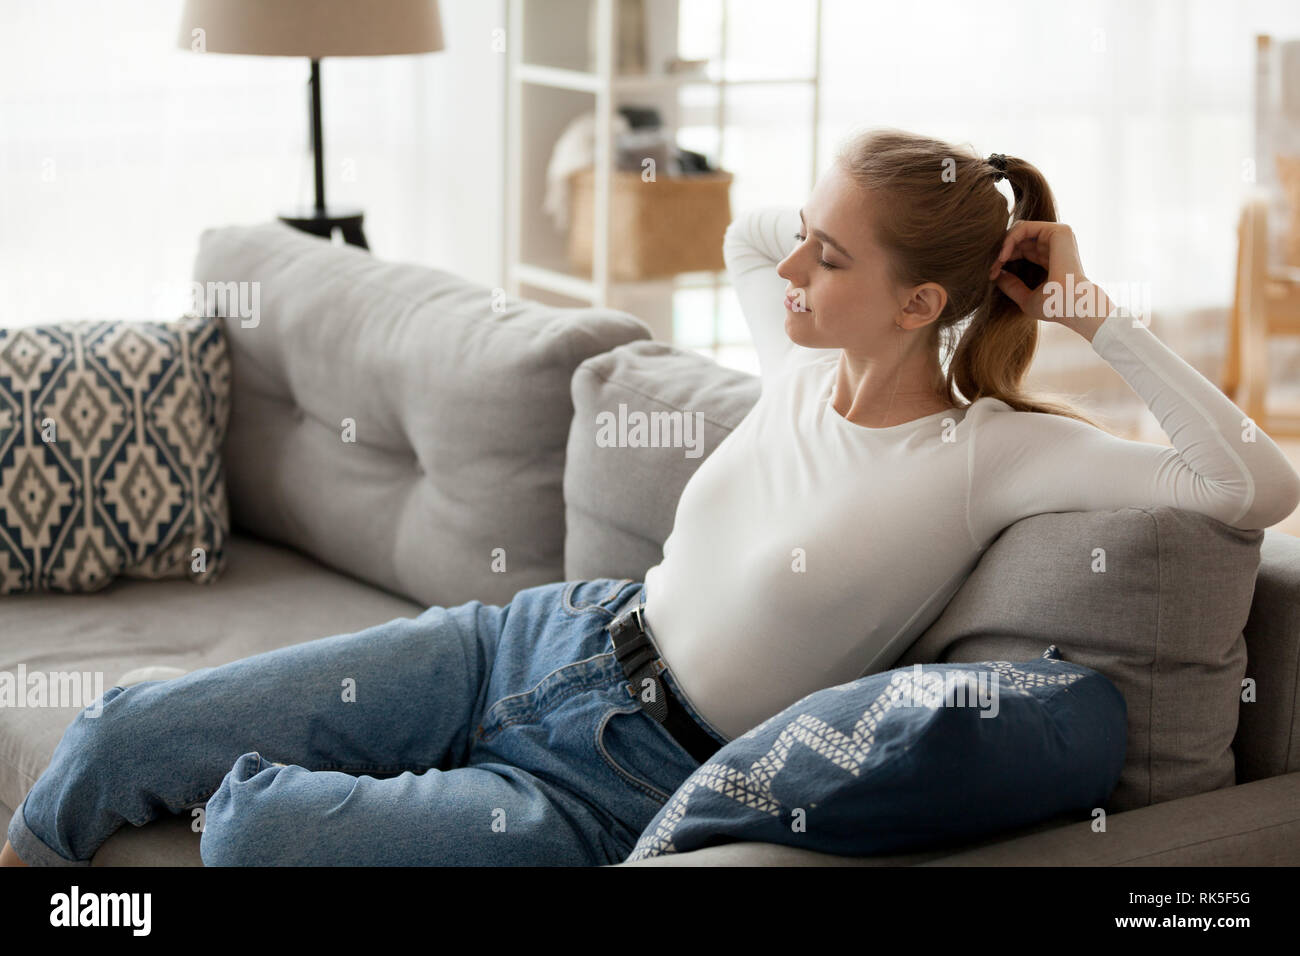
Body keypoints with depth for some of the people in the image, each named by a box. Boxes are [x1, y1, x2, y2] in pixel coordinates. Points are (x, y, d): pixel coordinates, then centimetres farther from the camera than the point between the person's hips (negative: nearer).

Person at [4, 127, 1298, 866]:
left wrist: (1110, 327, -24)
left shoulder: (991, 456, -17)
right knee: (122, 737, -3)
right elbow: (743, 235, 25)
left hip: (615, 783, -6)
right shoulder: (802, 367, 1)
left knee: (255, 832, -21)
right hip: (551, 638, 6)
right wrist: (855, 222, 8)